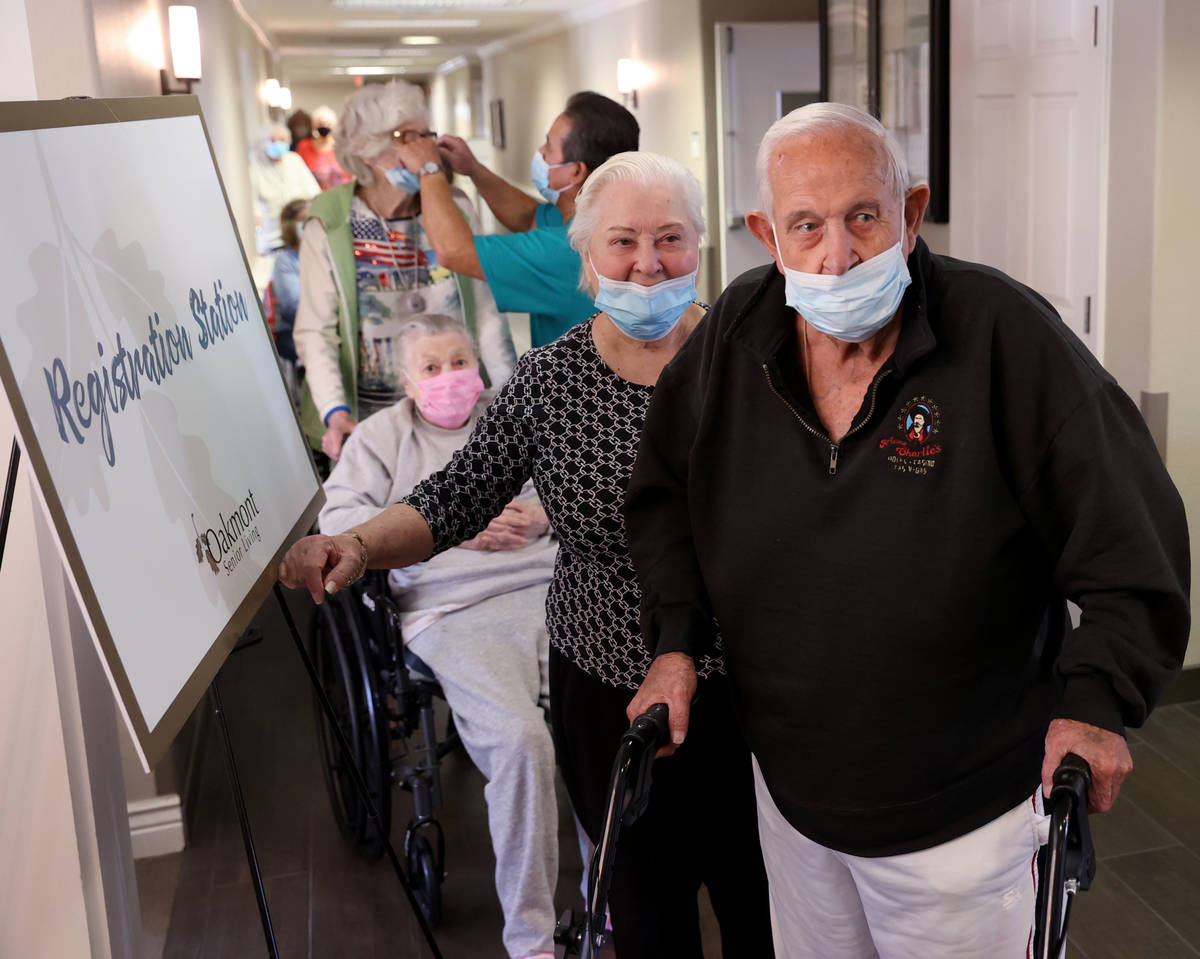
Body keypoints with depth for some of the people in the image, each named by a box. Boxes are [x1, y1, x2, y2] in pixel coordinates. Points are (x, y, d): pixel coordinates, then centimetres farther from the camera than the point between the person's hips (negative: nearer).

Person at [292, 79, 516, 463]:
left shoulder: (455, 211, 3)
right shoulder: (328, 231, -5)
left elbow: (486, 316, 4)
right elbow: (316, 333, -7)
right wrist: (335, 412, -23)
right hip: (367, 421, -2)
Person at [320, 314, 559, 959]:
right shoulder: (382, 435, 18)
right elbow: (337, 519, 5)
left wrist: (545, 514, 3)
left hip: (551, 591, 3)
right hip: (453, 614, -3)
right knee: (519, 738, -29)